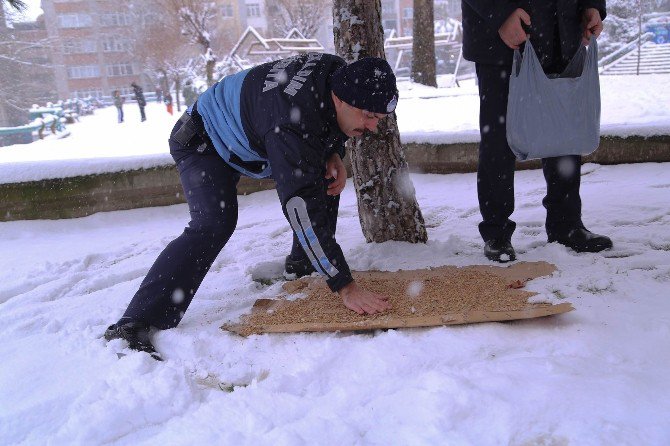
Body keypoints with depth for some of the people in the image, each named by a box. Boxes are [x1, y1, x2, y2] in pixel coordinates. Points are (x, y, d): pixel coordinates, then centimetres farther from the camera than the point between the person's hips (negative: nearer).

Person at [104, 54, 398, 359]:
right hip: (204, 142, -8)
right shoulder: (291, 125, -42)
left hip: (248, 137, 9)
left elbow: (328, 123, 7)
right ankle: (133, 327, -30)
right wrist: (345, 286, -43)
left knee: (327, 176, 5)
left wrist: (334, 155, -15)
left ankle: (301, 263, 18)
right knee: (214, 225, -31)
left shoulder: (341, 74, -17)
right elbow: (304, 210, -44)